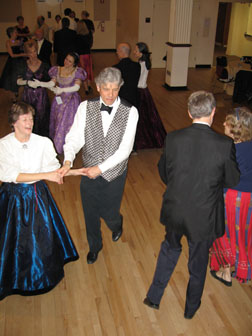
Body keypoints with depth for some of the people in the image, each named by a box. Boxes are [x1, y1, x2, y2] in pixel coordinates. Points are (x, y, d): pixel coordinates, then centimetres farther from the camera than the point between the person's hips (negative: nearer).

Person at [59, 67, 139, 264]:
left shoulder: (130, 112, -14)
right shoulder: (86, 107, -9)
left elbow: (125, 149, -17)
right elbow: (75, 137, -12)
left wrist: (101, 168, -23)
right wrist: (68, 160, -30)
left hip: (114, 174, -2)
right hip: (89, 173, 2)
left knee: (108, 213, 12)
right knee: (90, 213, 19)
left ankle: (117, 224, 53)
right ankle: (95, 246, 49)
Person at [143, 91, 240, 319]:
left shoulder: (173, 139, -14)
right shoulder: (224, 145, -20)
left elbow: (164, 173, -1)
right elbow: (232, 181, -7)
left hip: (174, 210, 2)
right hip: (204, 216, -2)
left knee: (169, 249, 29)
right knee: (198, 261, 22)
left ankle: (154, 297, 40)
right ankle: (191, 307, 45)